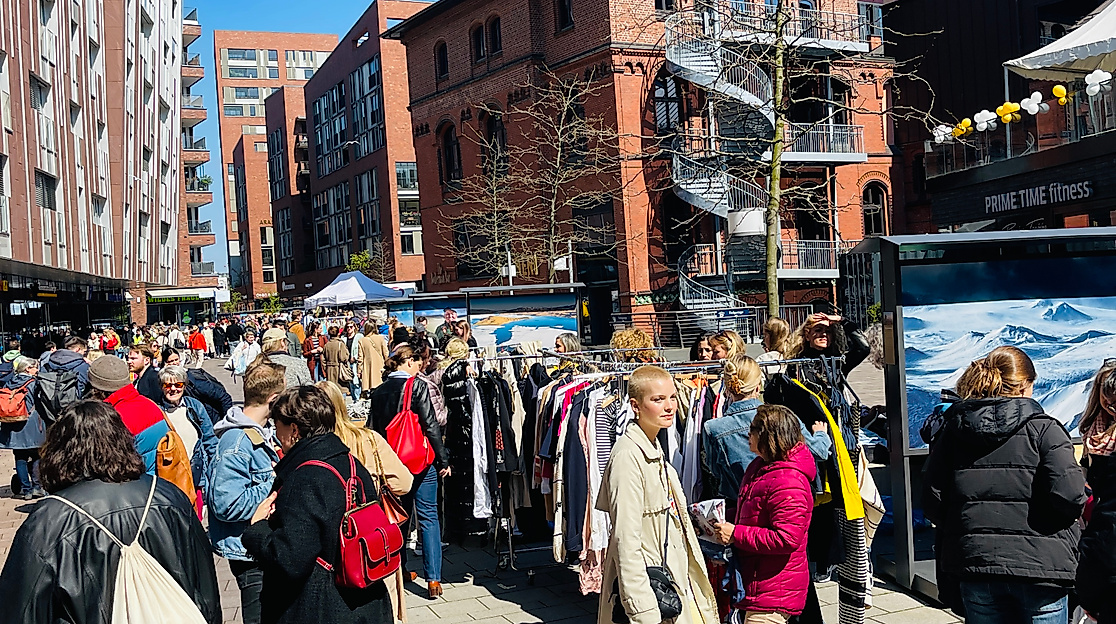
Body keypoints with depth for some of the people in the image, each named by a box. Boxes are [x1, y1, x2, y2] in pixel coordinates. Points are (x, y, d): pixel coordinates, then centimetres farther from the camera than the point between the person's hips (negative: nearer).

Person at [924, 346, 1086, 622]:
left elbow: (932, 498, 3)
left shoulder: (953, 429, 5)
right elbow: (1069, 497, -16)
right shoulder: (1044, 429, -6)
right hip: (1039, 567, -3)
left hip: (973, 564, 3)